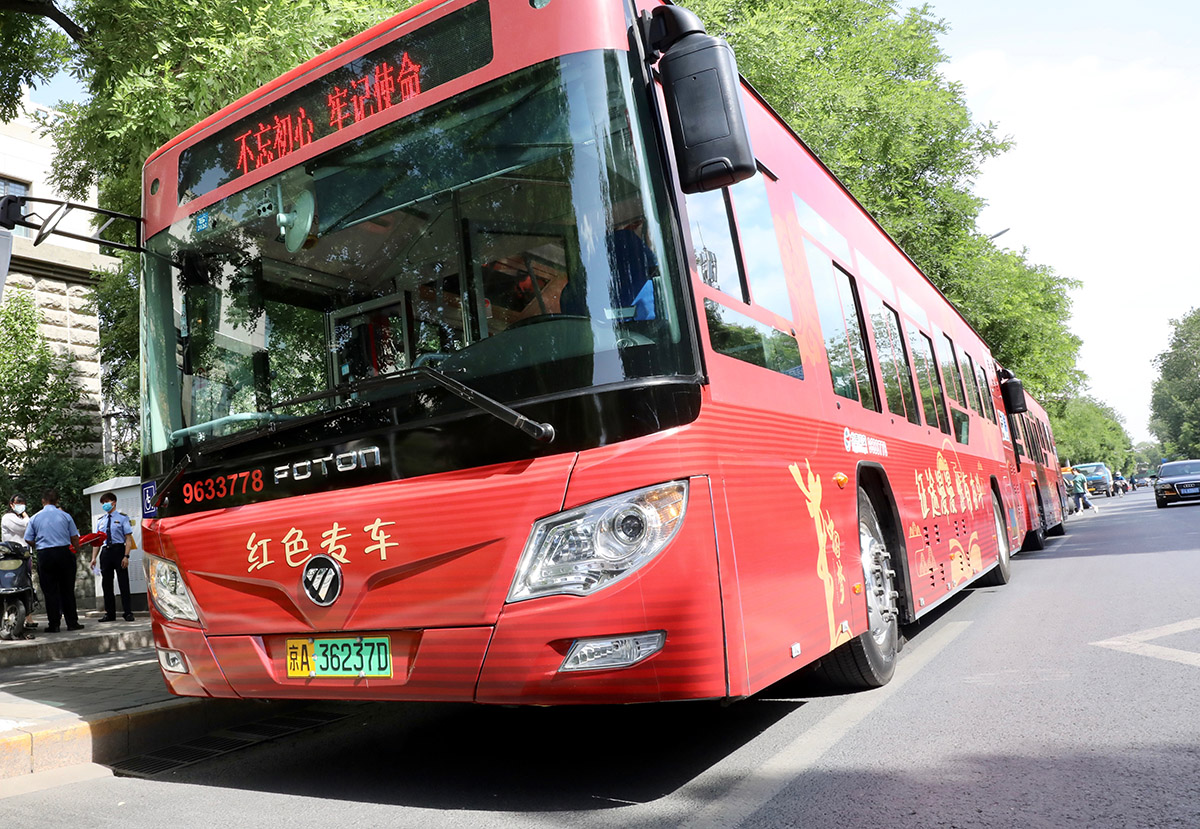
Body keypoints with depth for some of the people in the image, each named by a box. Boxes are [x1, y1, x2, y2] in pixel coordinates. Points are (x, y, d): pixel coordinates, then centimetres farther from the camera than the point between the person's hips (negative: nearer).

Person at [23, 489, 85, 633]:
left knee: (50, 591, 4)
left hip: (44, 556, 0)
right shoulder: (65, 516, 2)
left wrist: (38, 546, 20)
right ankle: (72, 622, 7)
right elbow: (74, 538, 2)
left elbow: (28, 540, 2)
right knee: (67, 590, 6)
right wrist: (76, 551, 19)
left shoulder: (35, 518, 3)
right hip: (64, 553, 0)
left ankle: (53, 625, 5)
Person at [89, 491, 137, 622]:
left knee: (123, 583, -4)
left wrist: (126, 556, -15)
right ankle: (110, 613, 17)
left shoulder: (122, 517, 1)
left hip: (118, 550, -5)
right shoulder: (100, 520, 16)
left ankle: (128, 613, -1)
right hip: (105, 552, 5)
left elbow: (129, 539, -5)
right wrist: (94, 558, 5)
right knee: (106, 584, 8)